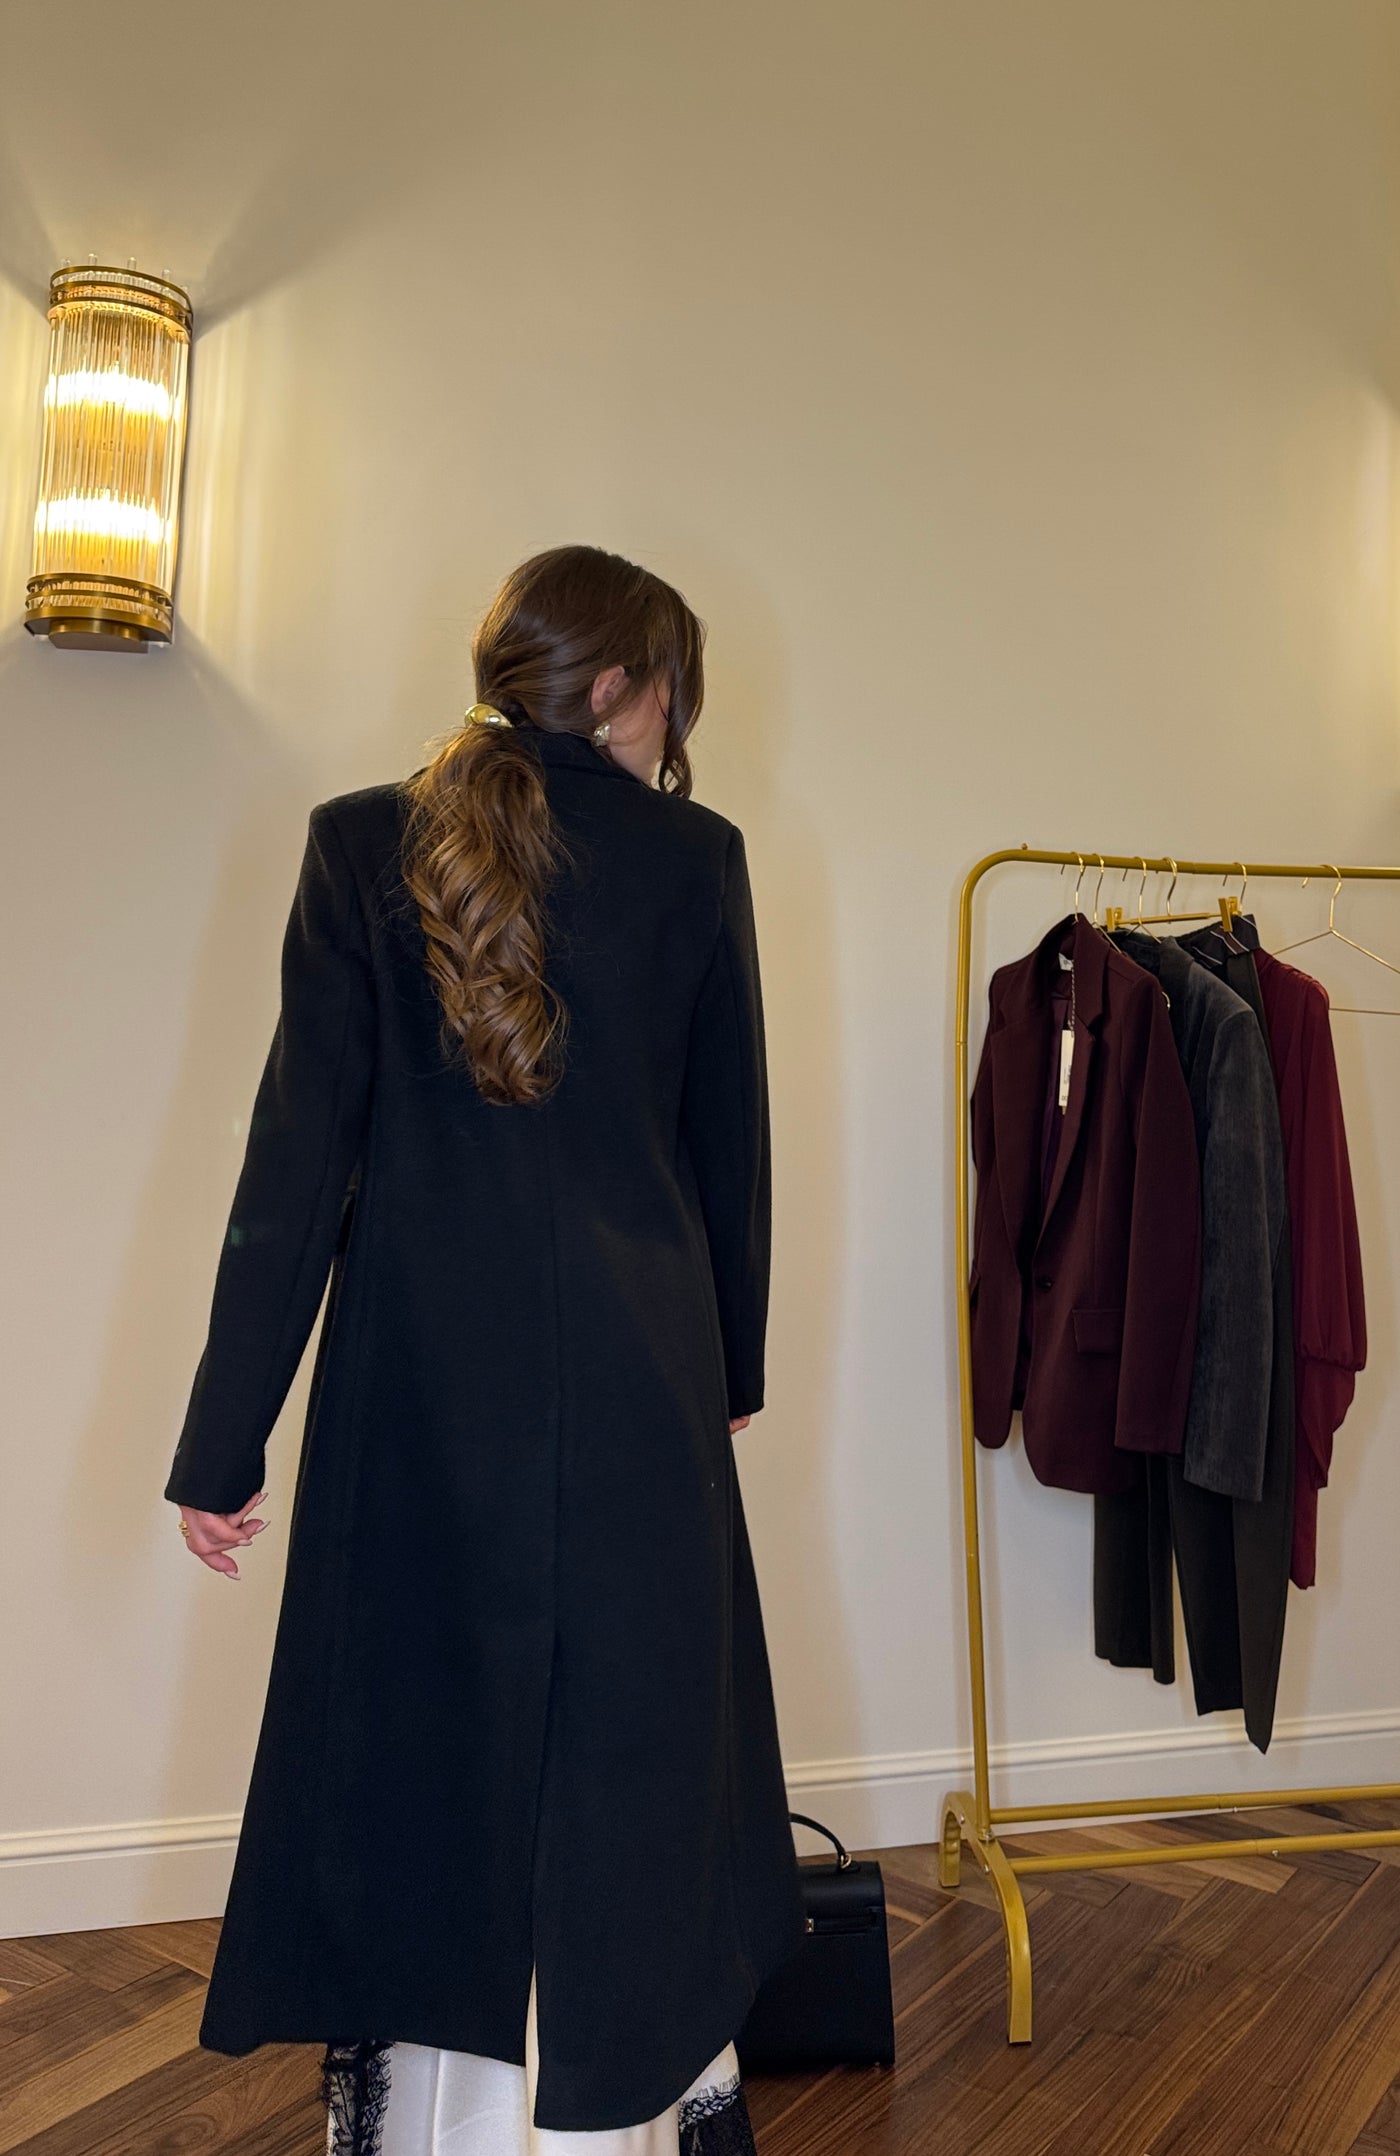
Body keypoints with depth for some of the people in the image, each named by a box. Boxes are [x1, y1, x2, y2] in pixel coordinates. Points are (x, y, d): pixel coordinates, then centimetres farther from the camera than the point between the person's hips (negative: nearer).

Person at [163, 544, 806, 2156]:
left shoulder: (363, 844, 0)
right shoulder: (695, 858, -1)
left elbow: (301, 1147, -5)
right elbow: (732, 1146, 5)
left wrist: (225, 1434, -1)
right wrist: (732, 1364, 19)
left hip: (420, 1381, 1)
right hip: (640, 1381, 0)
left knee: (417, 1742, 15)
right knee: (635, 1757, 12)